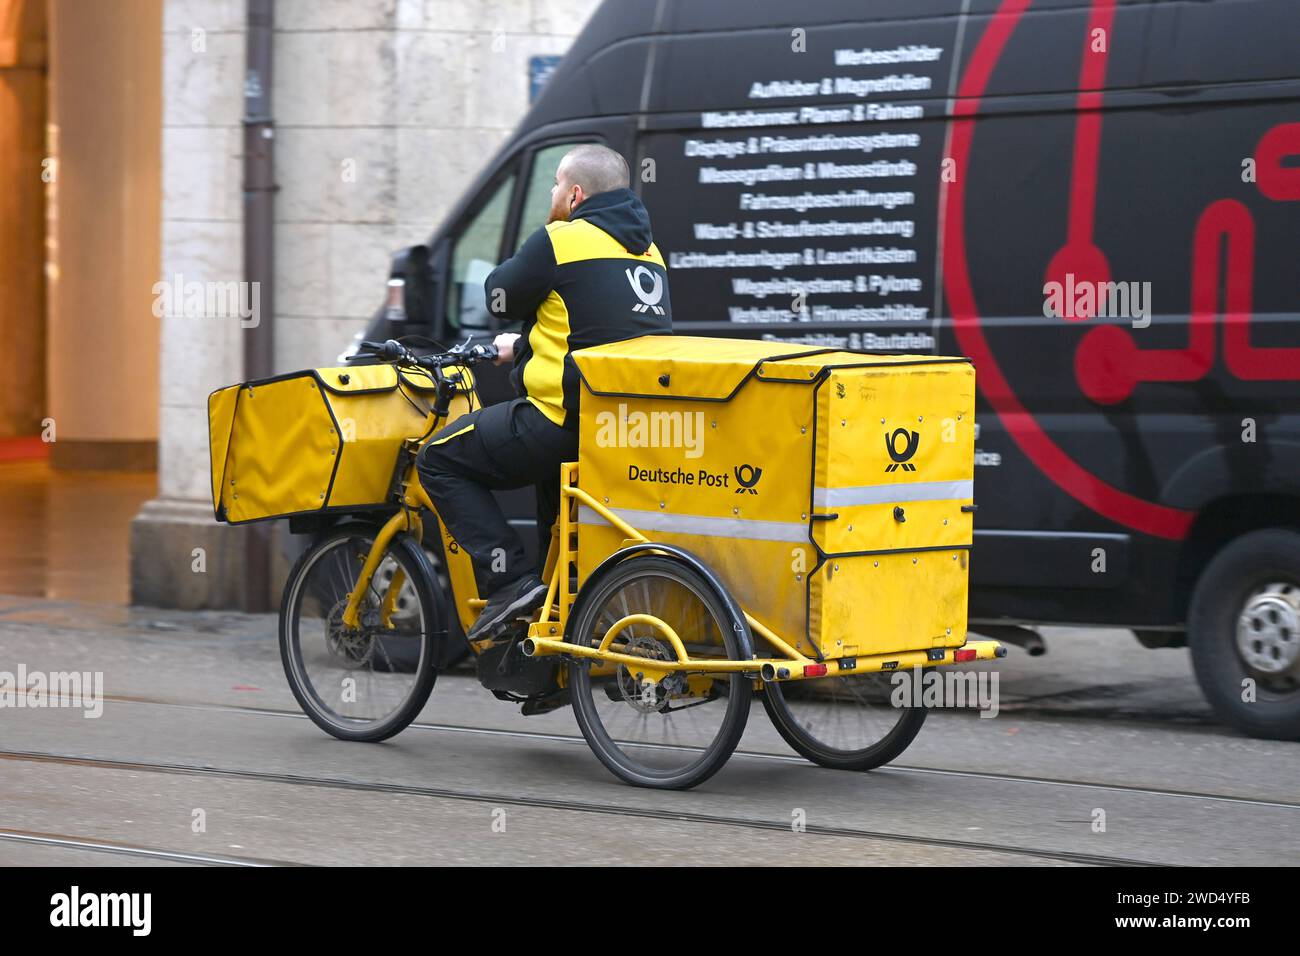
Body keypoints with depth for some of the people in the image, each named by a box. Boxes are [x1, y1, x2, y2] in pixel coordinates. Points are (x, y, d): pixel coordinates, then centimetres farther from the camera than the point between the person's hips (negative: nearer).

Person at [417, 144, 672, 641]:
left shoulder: (561, 241, -11)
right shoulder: (647, 250, 16)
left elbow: (501, 298, 1)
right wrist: (522, 347, 34)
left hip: (569, 420, -9)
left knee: (441, 460, 5)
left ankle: (510, 580, -7)